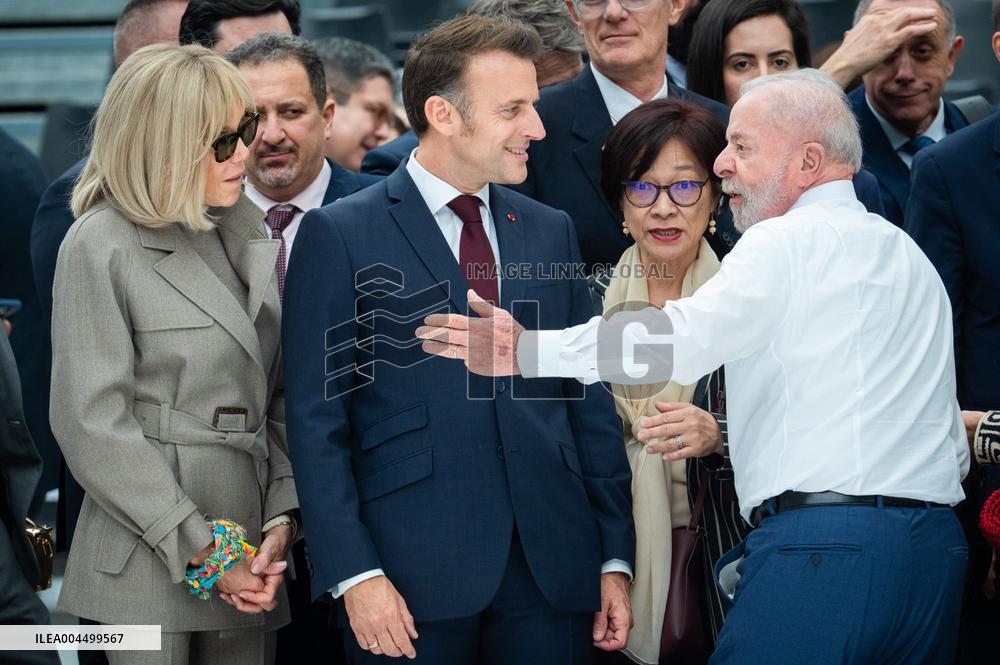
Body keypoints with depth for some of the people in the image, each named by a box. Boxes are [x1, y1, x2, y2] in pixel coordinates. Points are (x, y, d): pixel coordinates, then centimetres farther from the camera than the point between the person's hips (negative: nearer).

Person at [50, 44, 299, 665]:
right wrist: (197, 549, -13)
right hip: (150, 561, -6)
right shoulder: (102, 246, -7)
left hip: (250, 557, 6)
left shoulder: (252, 236, 13)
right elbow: (93, 423, -12)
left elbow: (278, 400, 13)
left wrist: (282, 520, -1)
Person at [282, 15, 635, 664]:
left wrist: (616, 558, 7)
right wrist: (354, 574, -12)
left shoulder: (551, 231, 14)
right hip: (413, 578, -4)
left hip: (553, 567, 4)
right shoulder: (340, 235, -1)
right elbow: (316, 422, -4)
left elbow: (590, 401, 14)